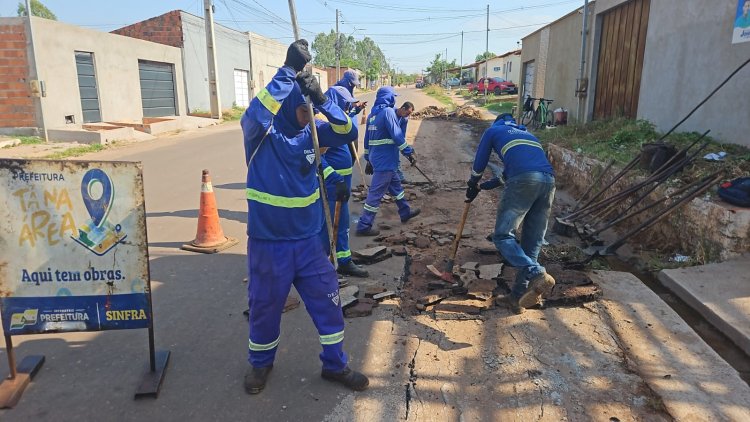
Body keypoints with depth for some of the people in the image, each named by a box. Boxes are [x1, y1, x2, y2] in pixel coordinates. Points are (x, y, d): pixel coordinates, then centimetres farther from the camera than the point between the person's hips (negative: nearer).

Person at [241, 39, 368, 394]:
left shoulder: (310, 134, 0)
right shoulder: (261, 134, -13)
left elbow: (348, 132, -9)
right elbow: (255, 114, -35)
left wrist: (322, 99, -23)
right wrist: (288, 71, -37)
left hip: (308, 242, 4)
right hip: (268, 244, -4)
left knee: (328, 303, 11)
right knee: (265, 307, 15)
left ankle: (335, 364, 32)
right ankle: (260, 362, 43)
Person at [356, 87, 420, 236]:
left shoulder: (372, 114, 13)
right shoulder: (388, 111, -13)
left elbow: (367, 138, 17)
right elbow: (397, 135, -19)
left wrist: (369, 160, 22)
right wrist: (409, 152, -11)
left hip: (376, 158, 9)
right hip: (385, 160, -9)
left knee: (395, 185, 23)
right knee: (376, 193, -5)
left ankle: (405, 212, 38)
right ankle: (364, 226, -1)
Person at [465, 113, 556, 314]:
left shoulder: (493, 131, 24)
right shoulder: (527, 134, 38)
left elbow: (479, 164, 27)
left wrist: (473, 186, 47)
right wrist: (483, 187, 49)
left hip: (524, 181, -6)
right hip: (548, 180, 6)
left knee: (503, 235, -2)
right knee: (532, 242, 10)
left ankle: (537, 275, -20)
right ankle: (520, 294, 13)